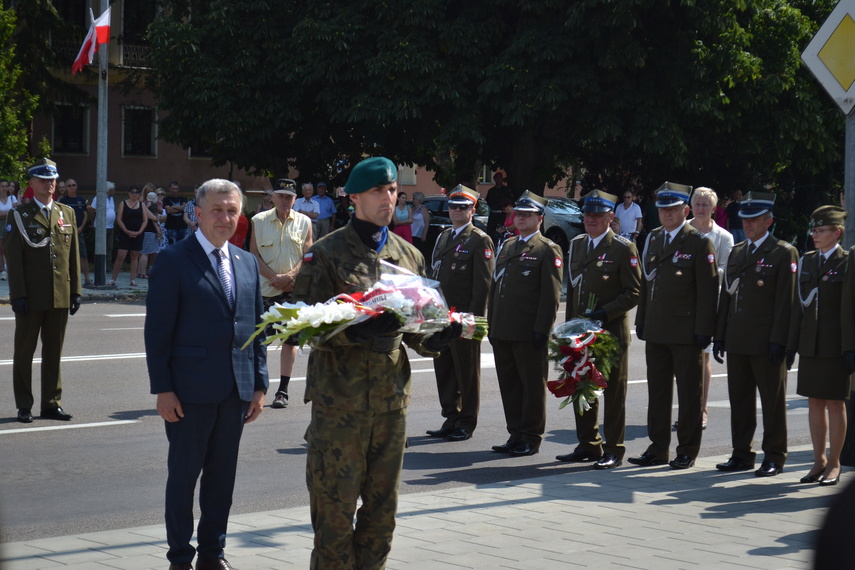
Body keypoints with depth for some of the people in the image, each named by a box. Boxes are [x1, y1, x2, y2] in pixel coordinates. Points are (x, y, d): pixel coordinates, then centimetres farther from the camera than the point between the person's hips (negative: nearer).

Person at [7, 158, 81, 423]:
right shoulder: (20, 214, -1)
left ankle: (52, 403, 16)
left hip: (60, 298, 4)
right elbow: (13, 258, -5)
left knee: (54, 352, 9)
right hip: (30, 298, -3)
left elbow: (74, 255, 11)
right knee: (24, 352, 4)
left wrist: (75, 290, 6)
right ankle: (24, 406, 11)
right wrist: (18, 295, -12)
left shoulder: (67, 213, 11)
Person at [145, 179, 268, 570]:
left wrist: (259, 384, 9)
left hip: (237, 391, 5)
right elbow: (157, 330, -7)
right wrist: (163, 388, -12)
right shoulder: (174, 260, -5)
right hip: (191, 390, -5)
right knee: (183, 474, 4)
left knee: (223, 475, 11)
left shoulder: (247, 263, 12)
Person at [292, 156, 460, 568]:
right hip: (339, 399, -5)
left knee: (382, 507, 12)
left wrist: (434, 340, -6)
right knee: (335, 505, -1)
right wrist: (355, 331, -25)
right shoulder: (325, 254, -2)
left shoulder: (408, 255, 13)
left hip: (392, 396, 5)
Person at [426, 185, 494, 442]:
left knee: (467, 372, 1)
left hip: (466, 317, -7)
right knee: (443, 369, 11)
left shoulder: (480, 241, -7)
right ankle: (451, 419, 20)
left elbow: (483, 283, -12)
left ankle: (466, 423, 10)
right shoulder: (443, 237, 16)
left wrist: (473, 317, -16)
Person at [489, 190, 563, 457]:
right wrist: (491, 323, 14)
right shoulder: (506, 247, 18)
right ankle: (515, 434, 19)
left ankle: (531, 438, 9)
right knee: (508, 384, 11)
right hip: (502, 331, 7)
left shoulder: (548, 250, -4)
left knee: (533, 385, 2)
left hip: (529, 333, -7)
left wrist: (542, 329, -16)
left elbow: (551, 294, -10)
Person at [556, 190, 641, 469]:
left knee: (613, 393, 1)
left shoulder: (623, 248, -7)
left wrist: (605, 313, -20)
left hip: (612, 332, -6)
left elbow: (633, 293, -9)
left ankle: (613, 450, 7)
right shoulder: (576, 245, 12)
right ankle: (588, 445, 21)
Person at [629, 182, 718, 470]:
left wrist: (703, 330, -14)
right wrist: (641, 321, 13)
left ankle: (687, 450, 11)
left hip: (686, 332, -6)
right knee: (657, 391, 10)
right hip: (656, 332, 6)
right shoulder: (652, 239, 13)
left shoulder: (699, 243, -7)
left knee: (689, 392, 3)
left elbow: (708, 290, -9)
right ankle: (658, 448, 18)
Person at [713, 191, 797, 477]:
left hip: (767, 343, -6)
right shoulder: (736, 252, 16)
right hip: (737, 341, 6)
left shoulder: (784, 253, -4)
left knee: (772, 400, 1)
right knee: (739, 399, 10)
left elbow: (786, 300, -10)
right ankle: (742, 454, 18)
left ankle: (774, 456, 8)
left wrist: (778, 340, -16)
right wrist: (719, 336, 12)